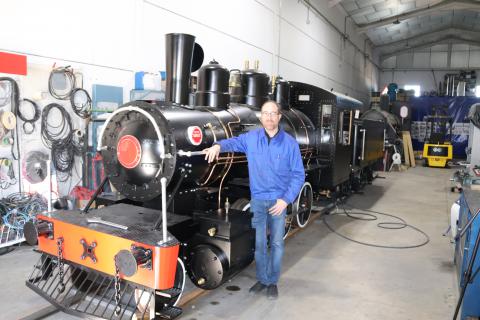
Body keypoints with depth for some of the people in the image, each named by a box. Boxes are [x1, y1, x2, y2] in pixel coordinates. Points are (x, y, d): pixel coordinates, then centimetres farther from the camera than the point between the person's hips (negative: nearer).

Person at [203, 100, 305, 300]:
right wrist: (218, 146, -24)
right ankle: (262, 279, 27)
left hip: (279, 200, -1)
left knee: (276, 243, 8)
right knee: (259, 242, 10)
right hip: (257, 200, 1)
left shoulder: (290, 143, -7)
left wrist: (286, 199, -14)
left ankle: (273, 282, 24)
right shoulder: (251, 138, -2)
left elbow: (298, 175, -5)